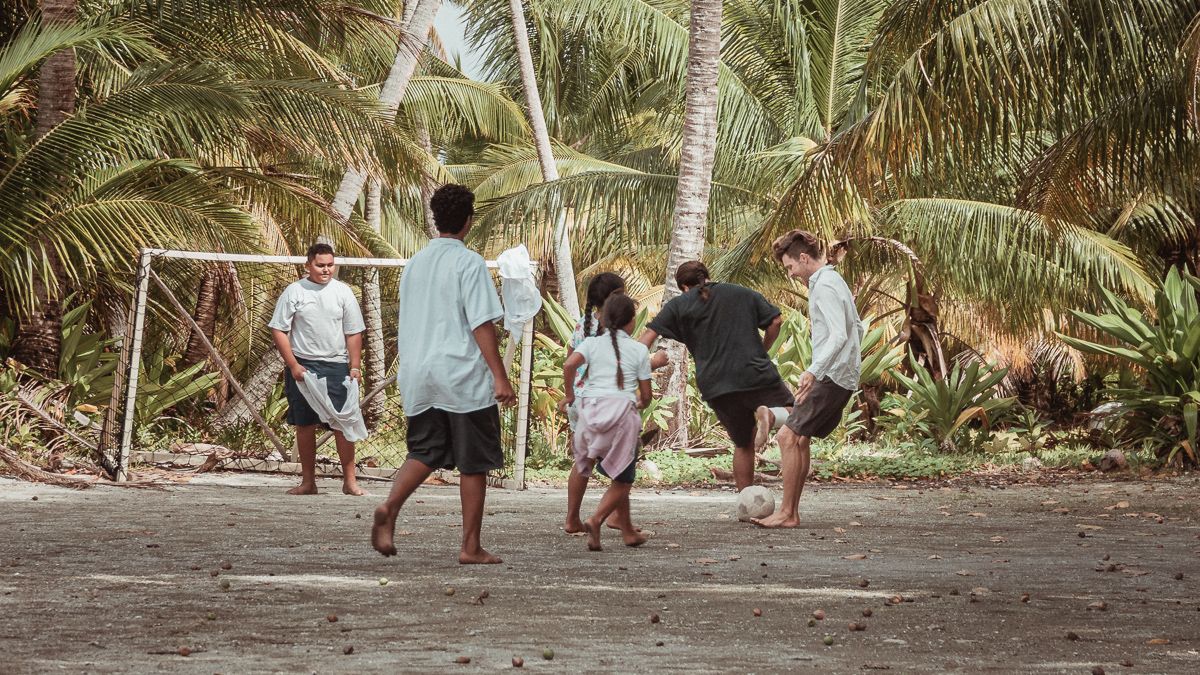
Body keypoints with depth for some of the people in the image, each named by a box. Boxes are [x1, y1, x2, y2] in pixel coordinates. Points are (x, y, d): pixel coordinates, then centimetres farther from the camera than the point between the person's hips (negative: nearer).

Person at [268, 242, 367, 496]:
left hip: (336, 366, 0)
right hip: (302, 366, 0)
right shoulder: (294, 292, 0)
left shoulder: (343, 292, 5)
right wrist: (293, 366, -8)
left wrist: (355, 367, -1)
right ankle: (308, 482, 13)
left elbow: (354, 333, 7)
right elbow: (278, 330, 0)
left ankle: (349, 480, 1)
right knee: (305, 425, 5)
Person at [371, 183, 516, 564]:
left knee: (423, 453, 11)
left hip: (419, 376, 6)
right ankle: (471, 547, 6)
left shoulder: (415, 263, 12)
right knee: (474, 462, 4)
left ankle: (389, 508, -17)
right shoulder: (469, 263, -9)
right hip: (465, 376, -6)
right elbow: (482, 324, -14)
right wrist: (500, 377, -14)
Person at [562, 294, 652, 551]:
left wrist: (569, 393, 7)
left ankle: (628, 531, 22)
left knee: (620, 476, 18)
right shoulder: (639, 350, 8)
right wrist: (641, 403, 33)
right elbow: (646, 395, 10)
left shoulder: (593, 343, 10)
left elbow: (569, 365, -9)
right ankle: (596, 519, -19)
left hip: (591, 407, 3)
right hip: (623, 409, -3)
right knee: (622, 479, 4)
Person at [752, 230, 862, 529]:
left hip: (831, 378, -11)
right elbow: (857, 327, 26)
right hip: (844, 377, 11)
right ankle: (791, 511, 14)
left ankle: (787, 513, -12)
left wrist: (814, 371, -35)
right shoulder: (834, 281, 17)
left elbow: (839, 335, -26)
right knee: (800, 438, 12)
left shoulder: (824, 286, -15)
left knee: (788, 437, -12)